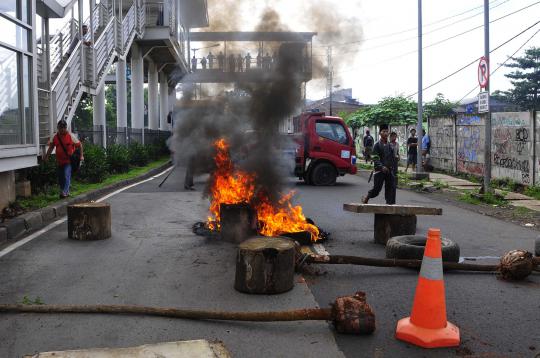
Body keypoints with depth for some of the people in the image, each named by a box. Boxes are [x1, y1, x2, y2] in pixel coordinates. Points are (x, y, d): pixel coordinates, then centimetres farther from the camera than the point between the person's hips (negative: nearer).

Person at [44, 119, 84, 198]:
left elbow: (79, 145, 2)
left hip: (68, 160, -5)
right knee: (60, 178, 11)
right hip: (59, 161, 5)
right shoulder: (55, 137, 3)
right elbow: (51, 147, 11)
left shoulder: (71, 136, -6)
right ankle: (66, 192, 25)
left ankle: (64, 192, -17)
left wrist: (81, 155, -4)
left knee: (66, 176, -17)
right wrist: (47, 156, 0)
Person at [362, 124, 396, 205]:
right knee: (377, 188, 0)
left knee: (391, 188, -3)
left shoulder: (390, 145, 11)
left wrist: (392, 167, 5)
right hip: (379, 170, -5)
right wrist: (382, 167, -22)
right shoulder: (377, 145, -4)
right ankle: (366, 197, 24)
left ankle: (390, 203, 1)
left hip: (389, 170, 5)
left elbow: (393, 158, 18)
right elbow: (375, 159, -11)